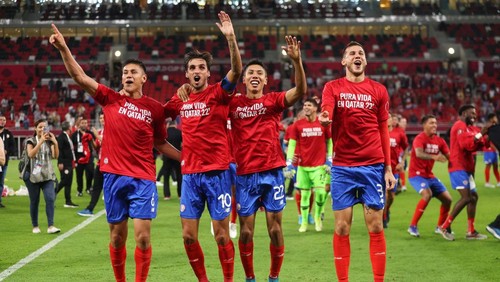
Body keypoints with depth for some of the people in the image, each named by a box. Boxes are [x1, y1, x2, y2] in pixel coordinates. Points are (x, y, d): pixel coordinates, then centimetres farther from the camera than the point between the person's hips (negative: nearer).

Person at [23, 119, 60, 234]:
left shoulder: (49, 141, 8)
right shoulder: (31, 141, -1)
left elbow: (55, 156, -2)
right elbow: (31, 154, -19)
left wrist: (55, 142, -15)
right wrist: (41, 141, -25)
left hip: (48, 176, 2)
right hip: (33, 176, -2)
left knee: (50, 198, -14)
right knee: (34, 202, 4)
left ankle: (51, 226, -15)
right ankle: (35, 226, 18)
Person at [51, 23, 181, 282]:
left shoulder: (155, 109, 5)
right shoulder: (111, 99, 4)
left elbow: (160, 143, 16)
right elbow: (80, 78, -3)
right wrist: (63, 48, -12)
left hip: (143, 179, -1)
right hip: (114, 175, 1)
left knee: (143, 236, -8)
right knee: (117, 236, 9)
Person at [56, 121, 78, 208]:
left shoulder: (68, 137, 15)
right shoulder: (61, 137, -13)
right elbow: (59, 150, -19)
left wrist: (74, 161, 17)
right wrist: (60, 163, -23)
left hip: (69, 163, 10)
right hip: (64, 164, -10)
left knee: (68, 182, 9)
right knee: (64, 181, -9)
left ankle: (68, 202, 12)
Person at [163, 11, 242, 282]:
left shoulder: (218, 94, -4)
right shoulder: (180, 101, 8)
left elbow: (236, 70, -22)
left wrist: (230, 36, -33)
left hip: (217, 172, -4)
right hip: (190, 174, 4)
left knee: (221, 234, 0)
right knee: (189, 236, 4)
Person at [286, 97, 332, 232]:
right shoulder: (298, 124, 1)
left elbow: (330, 141, 7)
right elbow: (291, 144, 2)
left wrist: (329, 160, 2)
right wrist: (289, 163, -5)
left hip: (319, 165, -1)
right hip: (303, 166, 1)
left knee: (320, 192, -12)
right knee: (304, 194, 4)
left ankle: (318, 216, 14)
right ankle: (304, 222, 16)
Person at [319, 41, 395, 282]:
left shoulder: (379, 90, 8)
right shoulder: (333, 87, 5)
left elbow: (383, 130, 10)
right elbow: (326, 114, -13)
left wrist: (388, 168, 6)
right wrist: (324, 118, -38)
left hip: (373, 166, 1)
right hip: (342, 167, -1)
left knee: (375, 228, 1)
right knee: (341, 228, 1)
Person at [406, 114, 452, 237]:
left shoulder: (439, 141, 5)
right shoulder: (420, 138, -16)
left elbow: (449, 156, 5)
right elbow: (418, 153, -35)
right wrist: (434, 157, -50)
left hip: (429, 175, 8)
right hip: (417, 174, -8)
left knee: (447, 199, 4)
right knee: (427, 195, -30)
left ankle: (440, 226, 24)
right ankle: (413, 226, -20)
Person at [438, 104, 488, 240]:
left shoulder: (466, 127, 21)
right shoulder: (460, 126, -10)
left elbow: (474, 146, 14)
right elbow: (466, 144, -22)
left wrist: (483, 137, 3)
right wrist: (480, 134, -16)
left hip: (466, 169, 11)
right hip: (458, 168, -11)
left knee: (474, 197, 11)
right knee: (466, 197, -17)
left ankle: (471, 232, 14)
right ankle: (444, 227, -12)